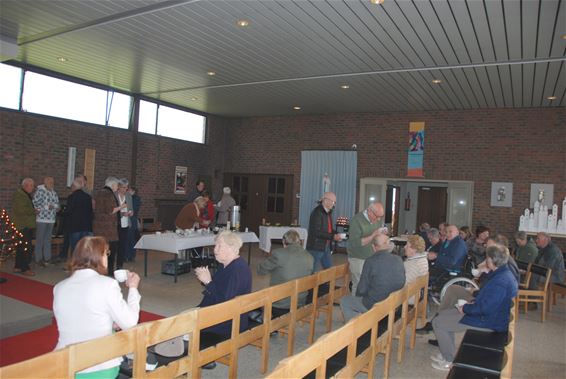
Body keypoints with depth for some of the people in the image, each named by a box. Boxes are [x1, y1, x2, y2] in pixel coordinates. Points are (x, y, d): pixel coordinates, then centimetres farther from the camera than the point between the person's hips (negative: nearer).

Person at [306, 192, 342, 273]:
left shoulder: (328, 212, 10)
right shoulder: (317, 212, -18)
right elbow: (316, 232, -23)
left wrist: (336, 234, 1)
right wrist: (332, 236, -23)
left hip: (326, 247, 9)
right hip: (316, 247, -9)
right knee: (314, 272, 0)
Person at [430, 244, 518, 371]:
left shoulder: (499, 282, -30)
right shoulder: (504, 274, 4)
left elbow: (484, 308, -30)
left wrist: (465, 308, -13)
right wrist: (473, 302, 4)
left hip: (489, 322, -11)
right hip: (491, 314, 11)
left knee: (437, 322, -8)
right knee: (443, 314, 15)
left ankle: (449, 361, 6)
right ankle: (447, 352, 23)